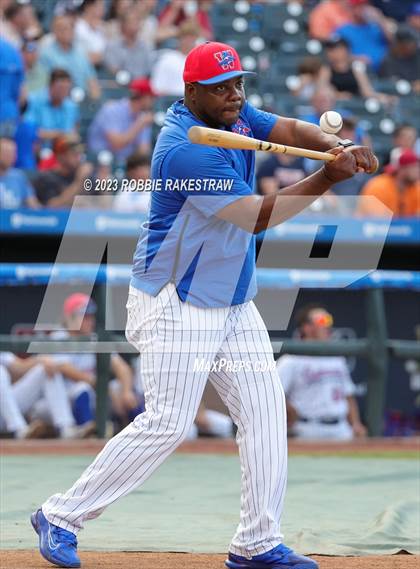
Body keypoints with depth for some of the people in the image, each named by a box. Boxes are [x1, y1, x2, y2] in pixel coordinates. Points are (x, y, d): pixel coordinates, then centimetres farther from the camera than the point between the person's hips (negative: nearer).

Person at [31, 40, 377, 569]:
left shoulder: (232, 116, 5)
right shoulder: (188, 149, -23)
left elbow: (291, 129, -4)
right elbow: (255, 217, -21)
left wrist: (337, 146, -25)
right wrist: (327, 178, -22)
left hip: (233, 302, 9)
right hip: (176, 303, -9)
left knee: (264, 411, 3)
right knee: (166, 423, -10)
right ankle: (61, 516, 1)